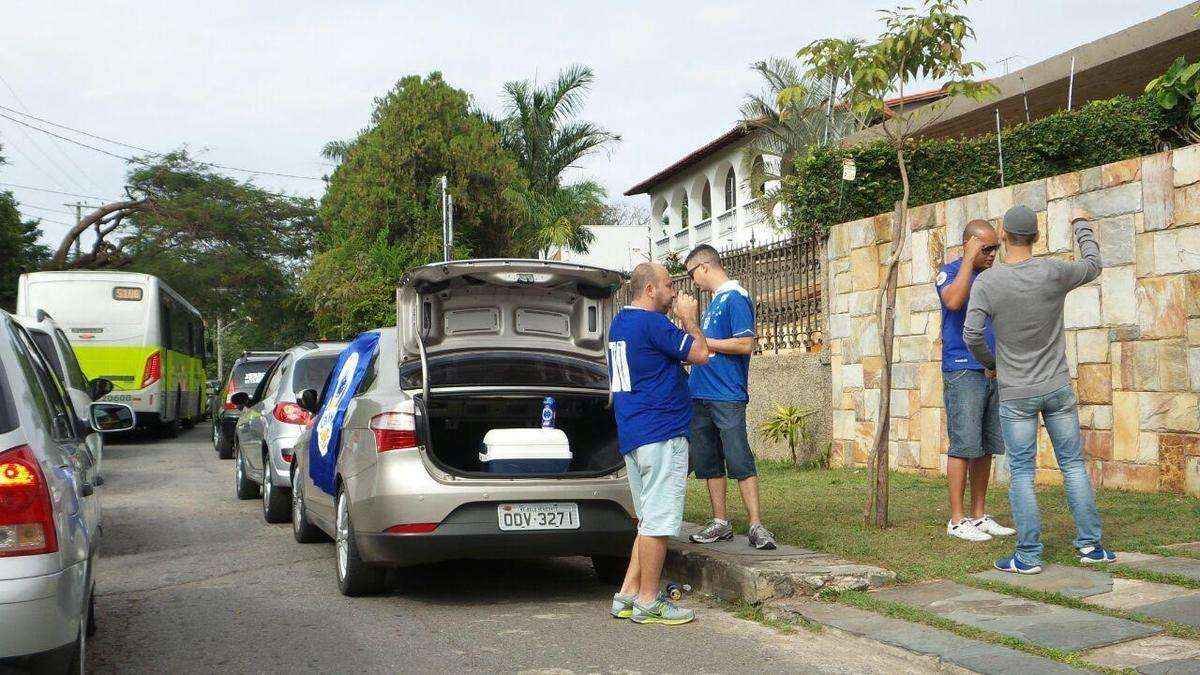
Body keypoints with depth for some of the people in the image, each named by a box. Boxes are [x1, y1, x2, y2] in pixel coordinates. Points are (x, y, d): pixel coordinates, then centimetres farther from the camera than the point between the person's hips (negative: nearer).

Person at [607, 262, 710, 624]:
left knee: (650, 520, 16)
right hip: (661, 434, -10)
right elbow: (700, 354, -11)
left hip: (632, 437, 10)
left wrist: (680, 320, 20)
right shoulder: (652, 324, -14)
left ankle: (628, 594, 16)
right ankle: (648, 602, 0)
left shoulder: (620, 323, 17)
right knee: (658, 521, -4)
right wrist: (689, 319, 2)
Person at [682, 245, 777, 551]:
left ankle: (756, 526, -7)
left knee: (739, 461, -9)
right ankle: (720, 523, 16)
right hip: (701, 396, 9)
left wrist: (700, 341, -12)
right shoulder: (714, 301, 19)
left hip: (727, 396, -9)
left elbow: (745, 344, -18)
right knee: (709, 463, 10)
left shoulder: (736, 298, -9)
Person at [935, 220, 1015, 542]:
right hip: (962, 371, -7)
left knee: (986, 447, 8)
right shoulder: (951, 271, -3)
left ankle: (979, 516, 15)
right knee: (964, 446, -8)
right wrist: (969, 259, -18)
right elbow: (953, 301, -25)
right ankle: (957, 520, -3)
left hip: (994, 373, 7)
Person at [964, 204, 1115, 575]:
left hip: (1016, 394, -2)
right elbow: (1091, 267, 13)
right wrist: (1081, 224, 29)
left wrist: (990, 362, 7)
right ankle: (1090, 544, 11)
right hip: (1058, 388, 2)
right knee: (1073, 464, 11)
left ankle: (1028, 555, 0)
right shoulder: (1054, 272, -8)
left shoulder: (986, 282, -12)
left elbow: (972, 334, -15)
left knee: (1022, 472, 1)